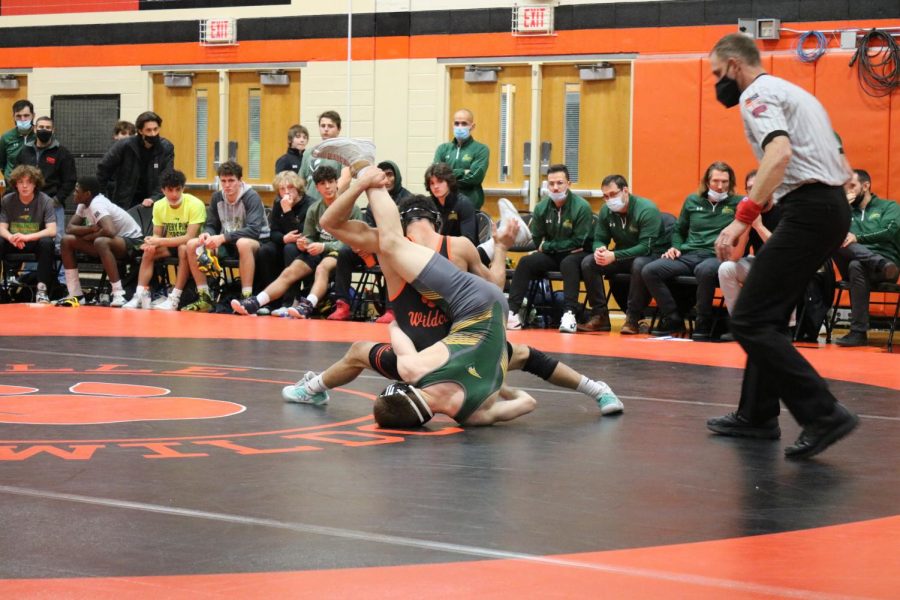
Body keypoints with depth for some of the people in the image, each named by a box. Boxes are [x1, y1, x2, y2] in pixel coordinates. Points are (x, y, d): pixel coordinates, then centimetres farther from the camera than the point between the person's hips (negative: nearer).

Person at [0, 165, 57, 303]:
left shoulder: (45, 201, -12)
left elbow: (52, 231, -21)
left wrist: (27, 237, -35)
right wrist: (11, 238, -34)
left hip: (36, 241, -1)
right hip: (14, 243, 1)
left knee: (47, 243, -34)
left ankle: (42, 288, -31)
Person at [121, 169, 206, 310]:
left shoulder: (195, 204, -21)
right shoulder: (159, 205, -4)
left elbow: (189, 237, -27)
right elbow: (157, 234, 0)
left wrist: (160, 241, -32)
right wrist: (152, 242, -25)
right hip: (170, 245, 5)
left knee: (184, 248, -35)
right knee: (149, 251, -19)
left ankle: (174, 299, -34)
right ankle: (140, 295, -20)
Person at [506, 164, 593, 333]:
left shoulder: (581, 207, -14)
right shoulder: (542, 207, -1)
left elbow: (579, 242, -14)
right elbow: (537, 241, 6)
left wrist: (548, 246, -10)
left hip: (576, 255, -4)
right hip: (551, 255, 4)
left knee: (568, 263, -37)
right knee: (526, 262, -20)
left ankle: (570, 314, -42)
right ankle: (512, 311, -26)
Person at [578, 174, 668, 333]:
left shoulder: (647, 210, -21)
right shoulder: (606, 210, -2)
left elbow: (646, 247, -26)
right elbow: (599, 239, 4)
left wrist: (614, 256, -36)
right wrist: (599, 249, -23)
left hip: (652, 255, -6)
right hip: (623, 255, 6)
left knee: (639, 265, -40)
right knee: (588, 262, -15)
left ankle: (632, 319, -27)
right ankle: (600, 316, -13)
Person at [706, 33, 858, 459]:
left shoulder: (757, 94, -6)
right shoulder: (792, 92, 24)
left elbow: (780, 152, -25)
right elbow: (842, 166, 23)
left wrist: (743, 219, -28)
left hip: (807, 210, -10)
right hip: (833, 206, 10)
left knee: (750, 321, -10)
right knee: (768, 317, 19)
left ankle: (824, 414, -16)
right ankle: (757, 416, 24)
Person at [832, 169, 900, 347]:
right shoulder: (848, 211, 29)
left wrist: (858, 238, -15)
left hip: (885, 259, -3)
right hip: (853, 263, 4)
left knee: (857, 266, -40)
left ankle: (859, 332, -45)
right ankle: (883, 265, -49)